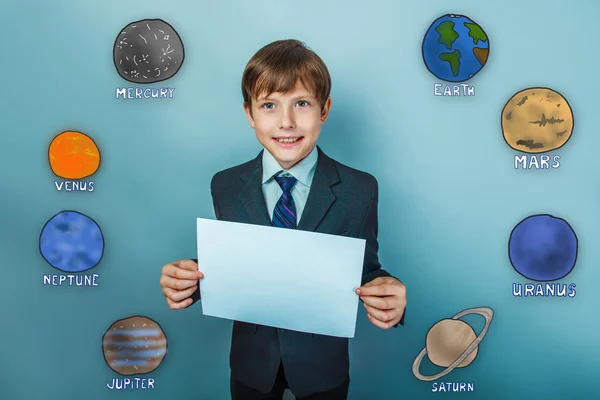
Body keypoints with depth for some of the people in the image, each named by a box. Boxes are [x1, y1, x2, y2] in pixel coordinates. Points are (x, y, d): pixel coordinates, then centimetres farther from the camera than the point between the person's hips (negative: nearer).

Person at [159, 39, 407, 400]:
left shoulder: (360, 190, -14)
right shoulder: (226, 187, -8)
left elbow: (366, 270, -9)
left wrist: (386, 293, -30)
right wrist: (191, 279, -21)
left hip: (323, 366, -1)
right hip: (251, 362, 1)